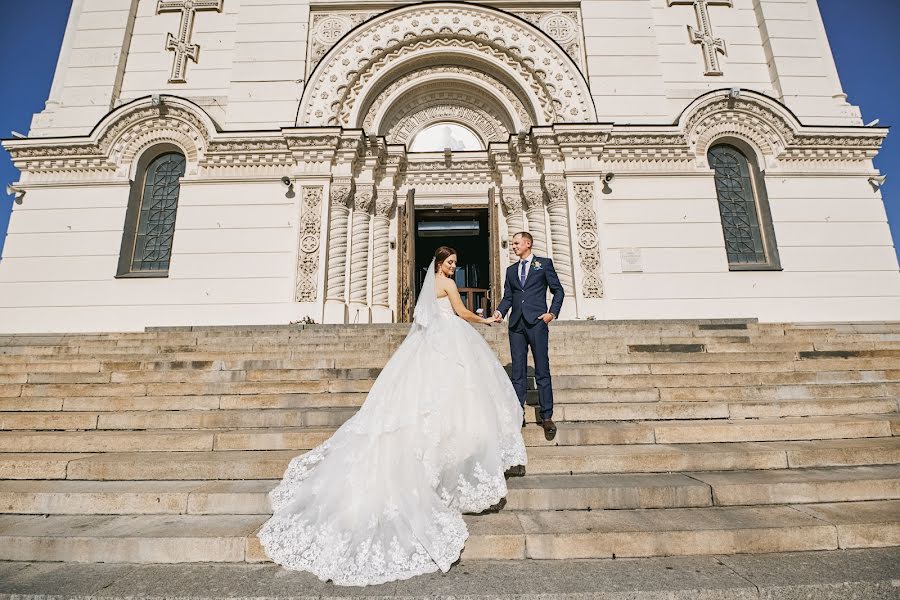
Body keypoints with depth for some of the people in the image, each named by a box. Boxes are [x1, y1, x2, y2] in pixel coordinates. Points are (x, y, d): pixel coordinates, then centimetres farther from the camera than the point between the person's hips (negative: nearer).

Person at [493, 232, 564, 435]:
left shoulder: (544, 263, 8)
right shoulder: (511, 270, 19)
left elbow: (558, 291, 8)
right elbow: (508, 297, 14)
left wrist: (552, 313, -4)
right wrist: (500, 311, -4)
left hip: (537, 322, -4)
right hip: (516, 324, 4)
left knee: (542, 371, -1)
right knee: (518, 371, 5)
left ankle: (547, 416, 6)